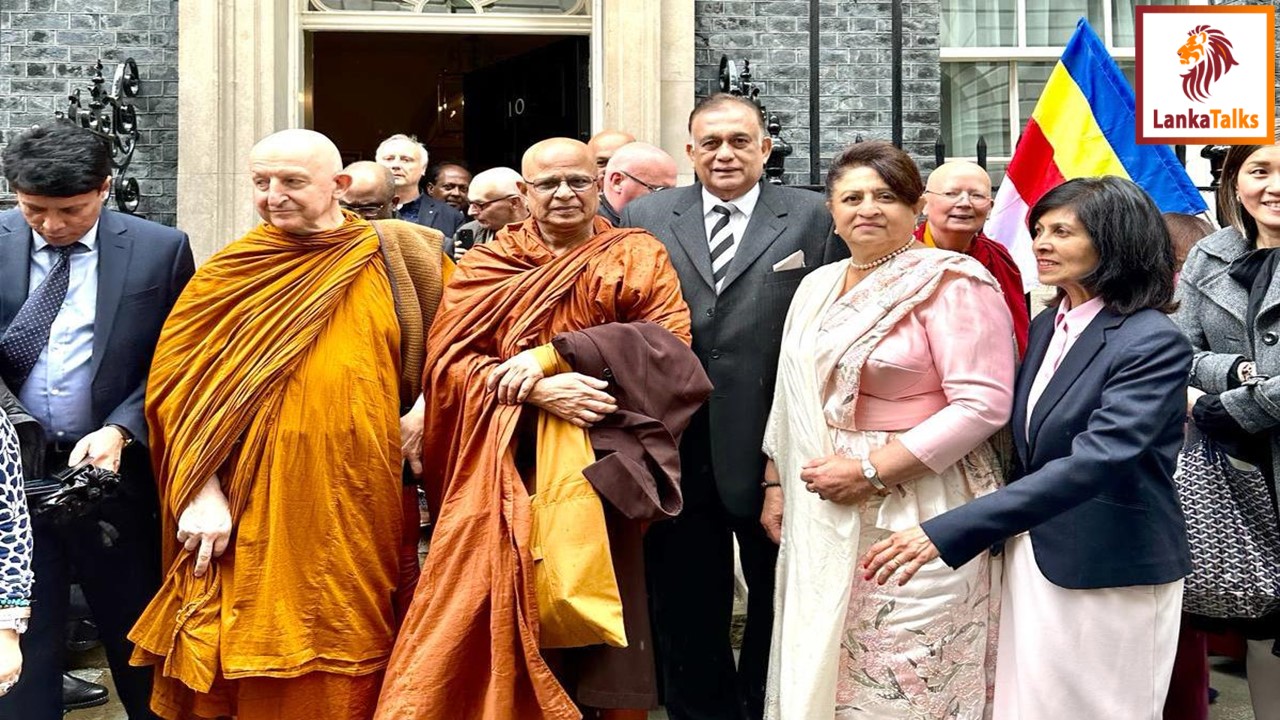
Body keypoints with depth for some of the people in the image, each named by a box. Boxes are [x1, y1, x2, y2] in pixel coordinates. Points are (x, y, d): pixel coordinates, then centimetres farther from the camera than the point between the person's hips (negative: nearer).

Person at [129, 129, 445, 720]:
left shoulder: (390, 265, 4)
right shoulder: (228, 275, 3)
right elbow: (176, 381, -1)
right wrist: (201, 489, -12)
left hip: (362, 511, 1)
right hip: (261, 514, 0)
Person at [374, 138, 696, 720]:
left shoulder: (639, 258, 7)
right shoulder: (484, 264, 10)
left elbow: (669, 349, -5)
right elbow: (447, 360, 0)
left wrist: (551, 356, -13)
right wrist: (536, 392, -17)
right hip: (501, 470, 1)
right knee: (494, 615, -2)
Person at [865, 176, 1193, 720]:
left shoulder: (1154, 343, -16)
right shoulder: (1045, 326, 8)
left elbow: (1094, 462, -27)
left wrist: (946, 534, -32)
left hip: (1111, 578, -6)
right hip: (1032, 561, 7)